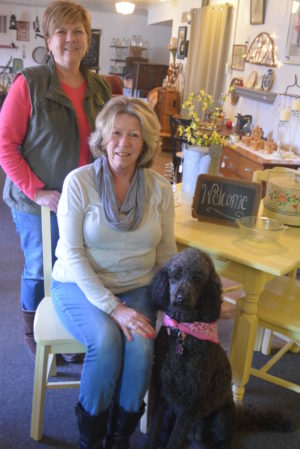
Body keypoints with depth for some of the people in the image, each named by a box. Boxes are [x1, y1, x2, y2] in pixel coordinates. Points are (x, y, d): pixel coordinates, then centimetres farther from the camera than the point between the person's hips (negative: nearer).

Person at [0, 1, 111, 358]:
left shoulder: (100, 88, 6)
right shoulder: (29, 83, -10)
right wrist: (37, 192, -16)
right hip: (38, 204, -4)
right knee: (39, 270, 11)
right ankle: (33, 335, 37)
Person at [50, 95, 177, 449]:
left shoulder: (160, 188, 0)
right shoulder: (79, 181, -9)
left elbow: (166, 254, 6)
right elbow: (71, 254, -13)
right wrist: (114, 308, -21)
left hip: (137, 288, 3)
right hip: (80, 285, -2)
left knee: (141, 344, -26)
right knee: (106, 339, -30)